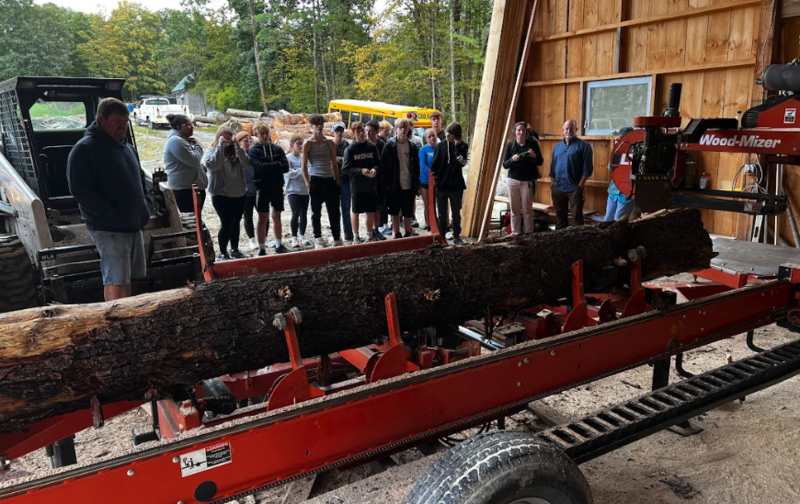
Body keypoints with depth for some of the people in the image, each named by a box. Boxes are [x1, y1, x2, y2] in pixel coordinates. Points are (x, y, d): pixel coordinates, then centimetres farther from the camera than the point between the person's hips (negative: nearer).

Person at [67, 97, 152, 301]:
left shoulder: (127, 147, 16)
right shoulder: (85, 149, -11)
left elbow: (140, 179, 26)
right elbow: (80, 190, -18)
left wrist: (147, 204, 8)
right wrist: (111, 214, -22)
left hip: (133, 225, 8)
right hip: (108, 228, -8)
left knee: (127, 278, 14)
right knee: (116, 280, -9)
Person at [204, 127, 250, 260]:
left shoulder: (236, 151, 8)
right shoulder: (211, 151, -2)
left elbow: (246, 163, -11)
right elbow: (212, 165, -23)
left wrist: (237, 146, -18)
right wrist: (220, 146, -22)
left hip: (240, 194, 5)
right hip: (221, 195, -5)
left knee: (235, 223, 13)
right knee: (227, 224, -7)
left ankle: (235, 250, 26)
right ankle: (222, 253, 5)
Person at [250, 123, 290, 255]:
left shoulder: (277, 149, 6)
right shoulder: (254, 150, -3)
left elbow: (286, 167, -5)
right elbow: (259, 168, -18)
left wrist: (268, 167, -15)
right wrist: (277, 165, -13)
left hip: (278, 187, 3)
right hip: (263, 188, -3)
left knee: (277, 217, 12)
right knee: (263, 218, 2)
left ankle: (279, 245, 23)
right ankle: (262, 248, 9)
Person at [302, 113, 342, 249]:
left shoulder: (330, 143, 12)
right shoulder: (308, 144, 2)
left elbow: (334, 164, 14)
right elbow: (304, 165, -1)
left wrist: (337, 182, 8)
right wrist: (308, 183, -9)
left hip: (330, 180, 3)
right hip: (315, 180, -3)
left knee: (334, 212, 4)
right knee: (316, 212, 4)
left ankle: (337, 239, 13)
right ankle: (318, 239, 13)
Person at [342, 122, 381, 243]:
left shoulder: (372, 147, 3)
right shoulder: (350, 149, -5)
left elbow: (378, 163, 9)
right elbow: (345, 168, -6)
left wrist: (375, 169, -13)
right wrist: (361, 171, -17)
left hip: (371, 185, 3)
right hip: (357, 186, -3)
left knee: (371, 212, 10)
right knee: (356, 212, 6)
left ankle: (370, 235, 24)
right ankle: (356, 236, 17)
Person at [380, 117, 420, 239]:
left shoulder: (412, 147, 5)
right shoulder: (389, 146, -4)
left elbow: (416, 168, 8)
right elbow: (383, 166, -3)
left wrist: (416, 185, 3)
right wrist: (387, 183, -9)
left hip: (408, 186, 2)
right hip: (394, 186, -2)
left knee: (408, 213, 9)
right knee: (395, 212, 8)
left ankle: (408, 234, 22)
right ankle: (397, 234, 21)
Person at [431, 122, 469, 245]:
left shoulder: (463, 146, -1)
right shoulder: (441, 146, 0)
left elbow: (462, 163, -16)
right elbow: (434, 165, 1)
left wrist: (457, 147, -18)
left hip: (456, 185, 0)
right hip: (441, 185, 0)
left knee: (456, 213, 11)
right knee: (442, 214, 9)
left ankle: (456, 236, 22)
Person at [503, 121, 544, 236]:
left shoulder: (533, 143, -3)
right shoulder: (510, 145, 0)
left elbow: (540, 162, 1)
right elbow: (505, 165, -1)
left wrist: (535, 156, -20)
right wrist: (512, 159, -22)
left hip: (528, 181, -1)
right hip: (513, 180, 1)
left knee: (527, 209, 0)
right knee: (515, 209, 3)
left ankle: (529, 233, 8)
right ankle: (515, 233, 9)